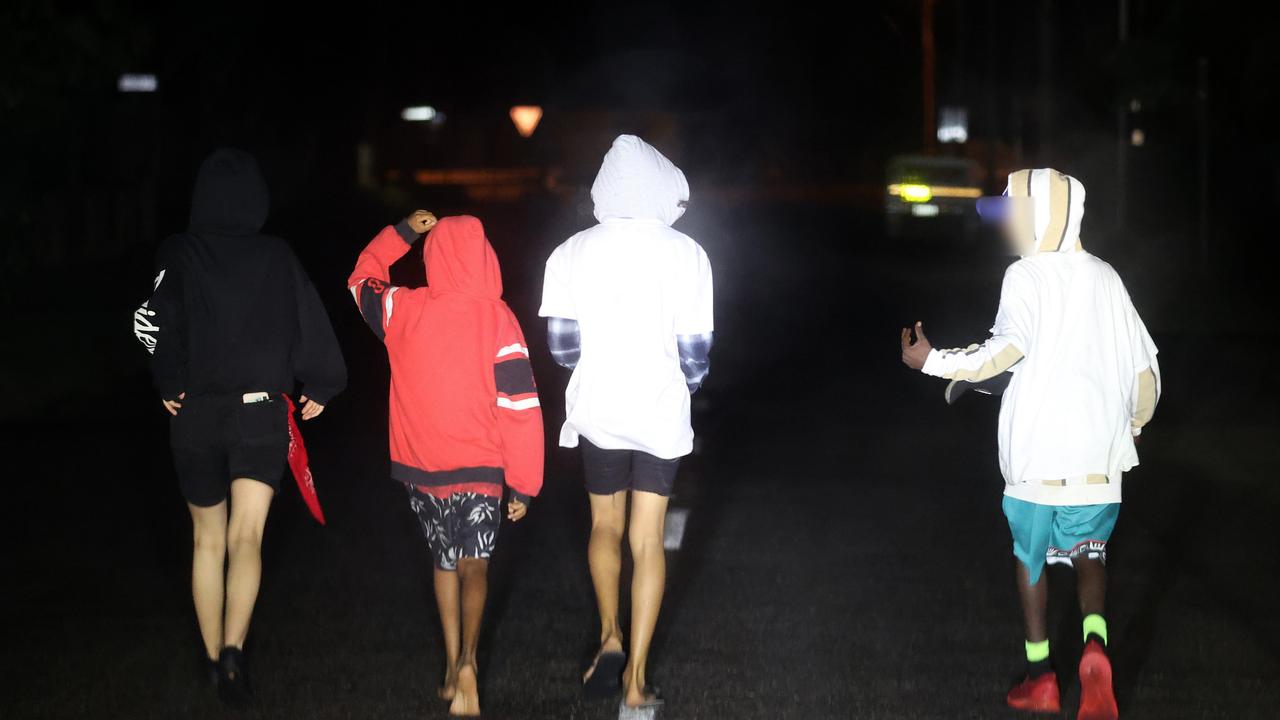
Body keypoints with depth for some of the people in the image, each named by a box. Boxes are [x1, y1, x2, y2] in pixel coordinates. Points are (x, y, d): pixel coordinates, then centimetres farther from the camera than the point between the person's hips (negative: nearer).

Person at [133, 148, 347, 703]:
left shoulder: (177, 256, -3)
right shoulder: (278, 257, -1)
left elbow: (151, 320, -16)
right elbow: (311, 328, -2)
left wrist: (168, 385, -4)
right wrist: (321, 388, 12)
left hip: (195, 415, 1)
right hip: (262, 413, -1)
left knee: (208, 539, 17)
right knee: (246, 536, -8)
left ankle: (214, 658, 25)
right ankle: (233, 648, -30)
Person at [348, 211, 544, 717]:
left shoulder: (401, 310, -3)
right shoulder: (497, 318, -12)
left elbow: (362, 279, 21)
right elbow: (520, 407, -12)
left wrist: (402, 232, 21)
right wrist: (524, 485, -6)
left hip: (418, 466, 3)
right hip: (478, 468, -3)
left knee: (444, 562, 20)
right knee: (474, 566, 1)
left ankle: (451, 667, 25)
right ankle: (466, 660, -21)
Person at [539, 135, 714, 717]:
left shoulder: (571, 253, -6)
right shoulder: (684, 254, -11)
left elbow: (561, 344, -3)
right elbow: (695, 349, -8)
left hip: (596, 408, 1)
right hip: (660, 412, -1)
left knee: (605, 526, 23)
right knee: (648, 540, 6)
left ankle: (609, 639, 13)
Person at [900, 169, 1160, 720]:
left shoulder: (1028, 274, -4)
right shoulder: (1105, 279, 12)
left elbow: (1009, 347, -21)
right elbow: (1143, 364, 14)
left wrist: (934, 362, -13)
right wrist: (1134, 423, 30)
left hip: (1038, 453, -4)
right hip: (1099, 458, 4)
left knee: (1030, 555, 14)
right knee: (1089, 552, 14)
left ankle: (1039, 675, 16)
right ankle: (1095, 646, -12)